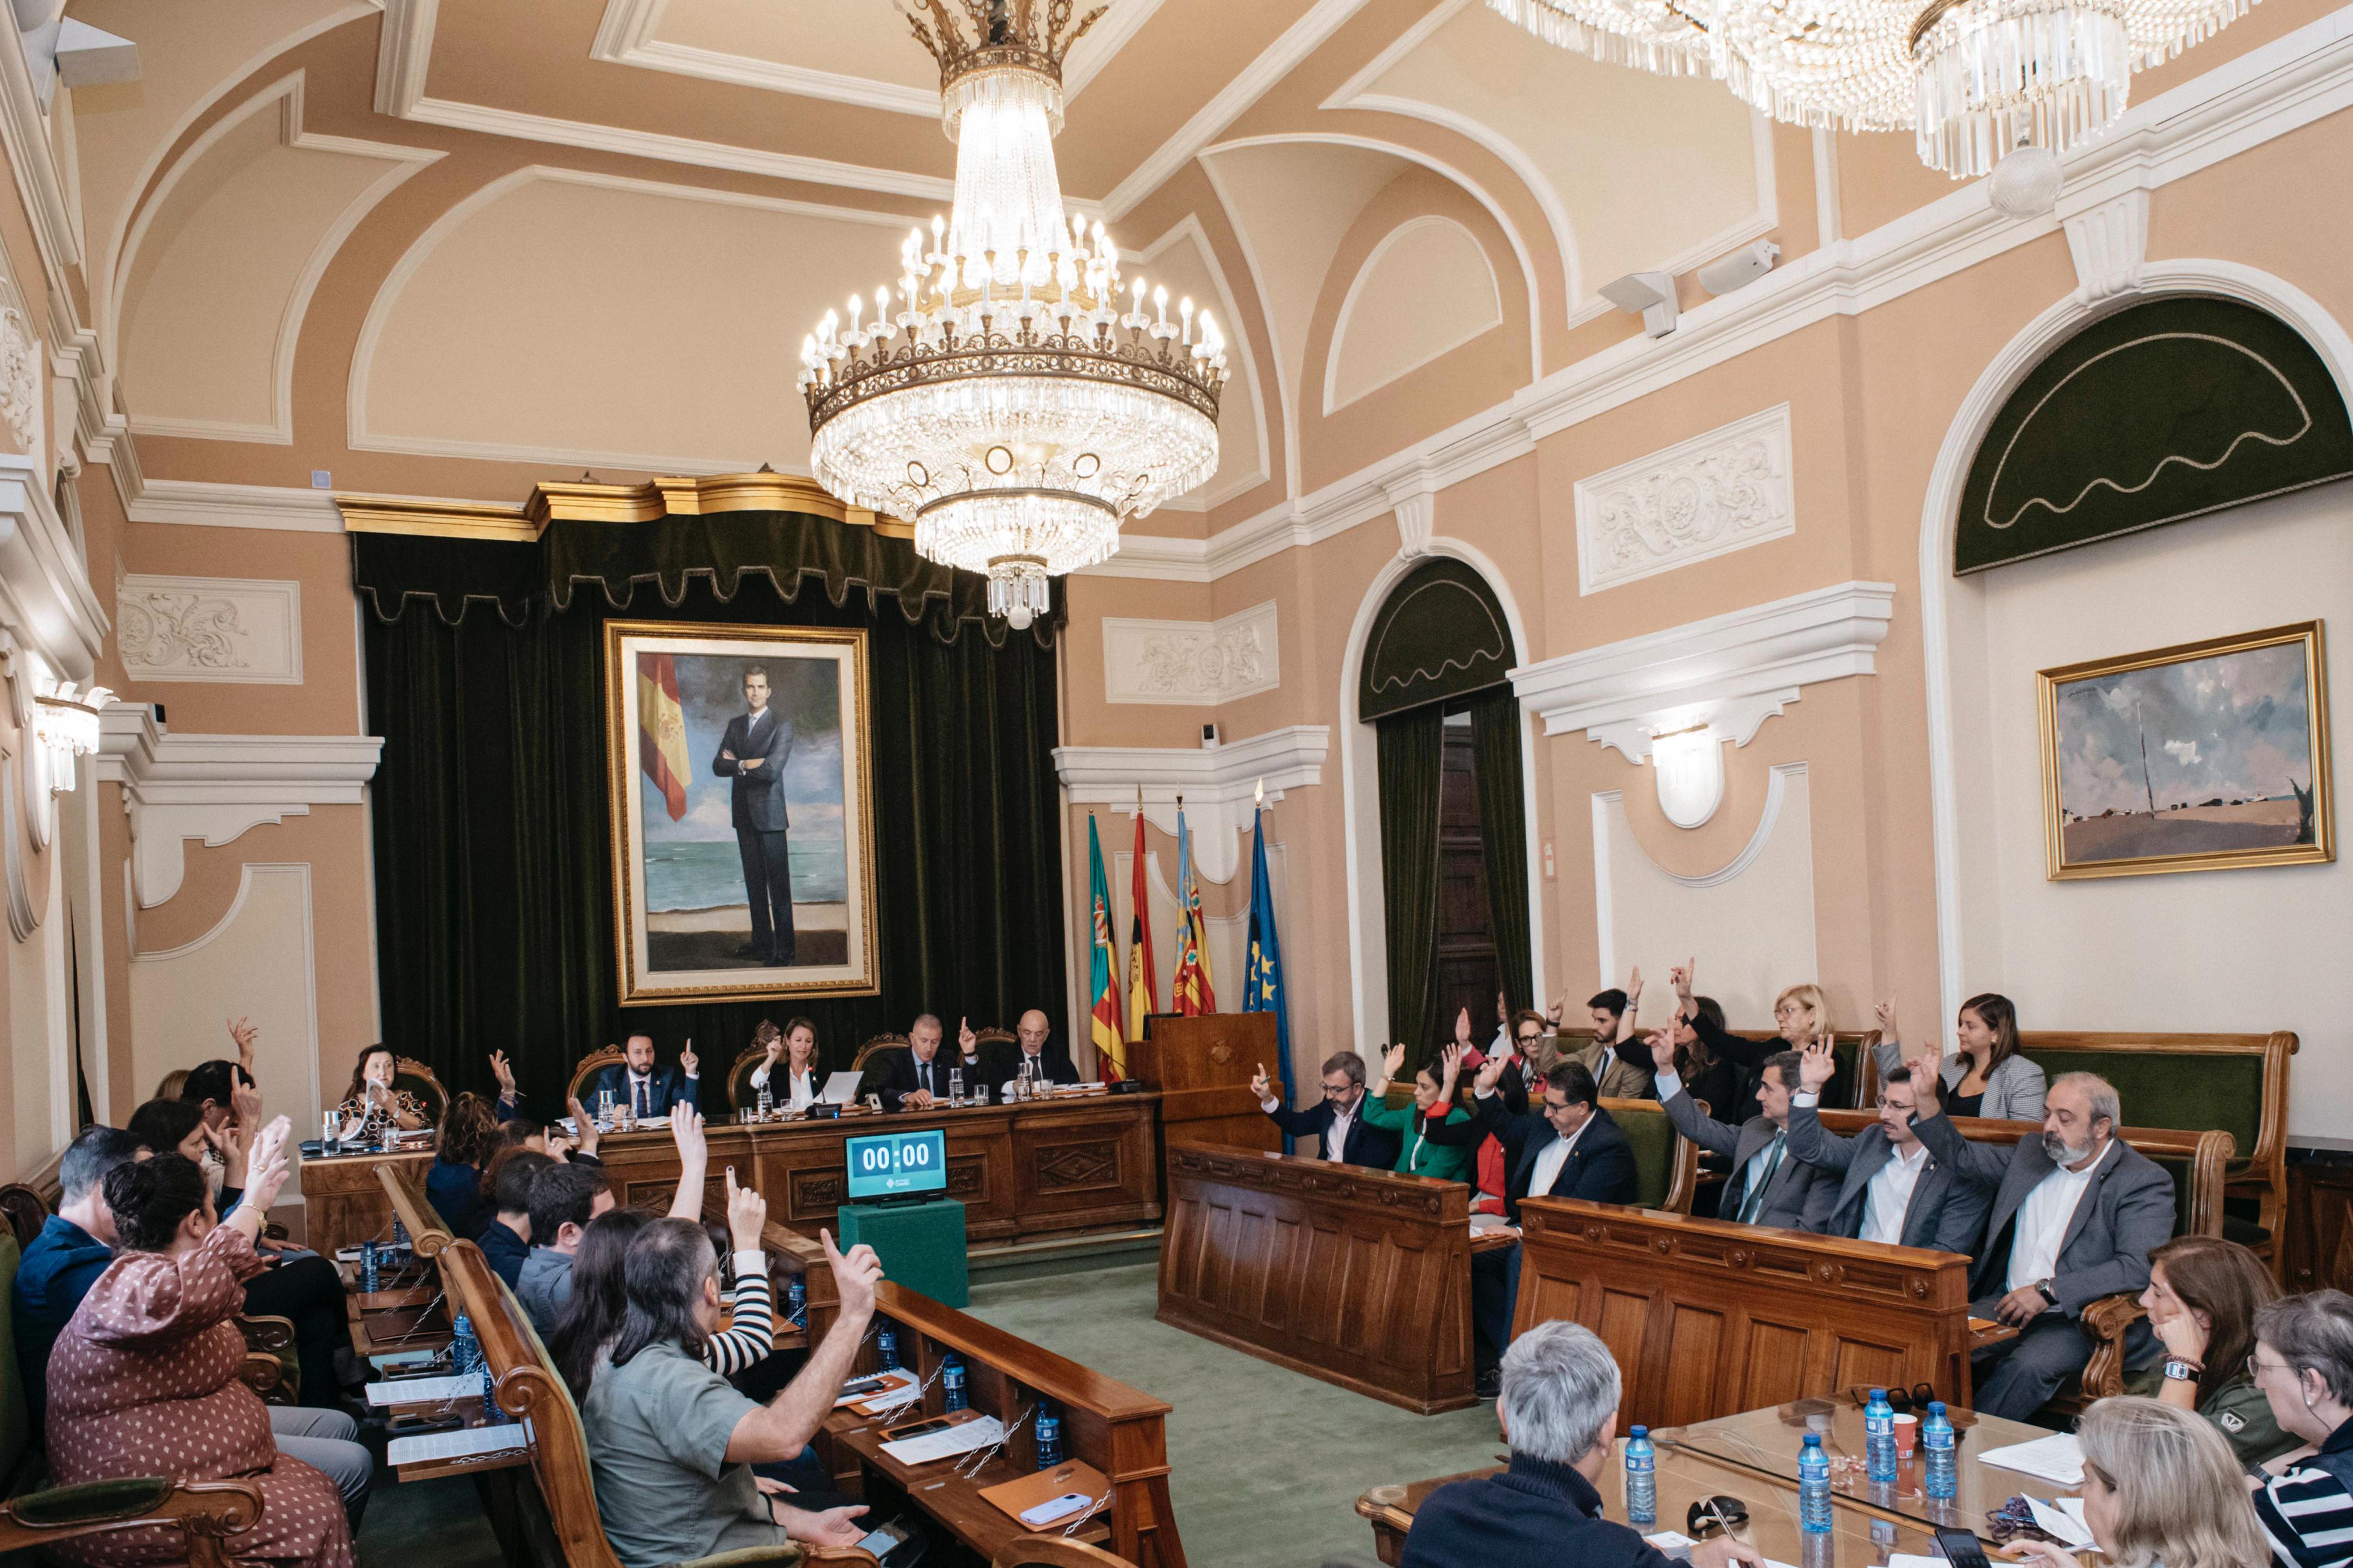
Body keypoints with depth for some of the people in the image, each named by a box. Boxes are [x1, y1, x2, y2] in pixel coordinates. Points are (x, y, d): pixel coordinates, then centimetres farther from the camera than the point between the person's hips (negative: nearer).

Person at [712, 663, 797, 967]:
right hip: (743, 813, 6)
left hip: (769, 813, -6)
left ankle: (784, 949, -1)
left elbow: (771, 770, -18)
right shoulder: (735, 724, 13)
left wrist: (737, 764, -5)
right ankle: (761, 941, 19)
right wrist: (747, 765, -11)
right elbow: (718, 766, 5)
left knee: (778, 884, -4)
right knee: (754, 882, 11)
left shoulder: (781, 725, -6)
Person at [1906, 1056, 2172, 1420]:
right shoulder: (2032, 1154, 14)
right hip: (2007, 1303, 5)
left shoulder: (2144, 1182, -6)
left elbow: (2139, 1267, -19)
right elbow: (1962, 1157, 26)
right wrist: (1926, 1099, 12)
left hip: (2077, 1320, -5)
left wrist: (2049, 1291, -22)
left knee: (2028, 1366, -35)